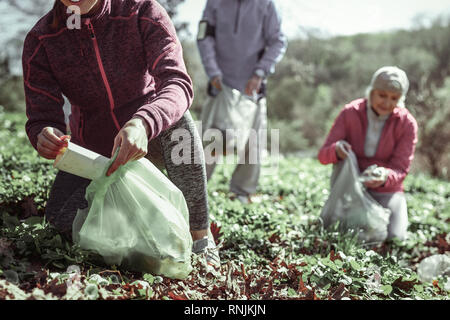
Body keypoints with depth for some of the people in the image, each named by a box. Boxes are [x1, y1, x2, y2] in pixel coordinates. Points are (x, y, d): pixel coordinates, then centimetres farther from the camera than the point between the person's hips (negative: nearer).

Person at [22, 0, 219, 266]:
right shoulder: (40, 41, -15)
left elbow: (178, 85, -34)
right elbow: (42, 117, -15)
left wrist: (142, 124, -56)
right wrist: (44, 138, -43)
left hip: (149, 141, -1)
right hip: (94, 152, 2)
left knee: (177, 119, -36)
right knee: (66, 224, -21)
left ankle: (200, 237, -23)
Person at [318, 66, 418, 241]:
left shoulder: (407, 124, -12)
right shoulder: (350, 113, -12)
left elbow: (400, 170, -12)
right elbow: (323, 155, -12)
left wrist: (385, 177, -37)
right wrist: (336, 149, -37)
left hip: (385, 191, 0)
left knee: (394, 237, -20)